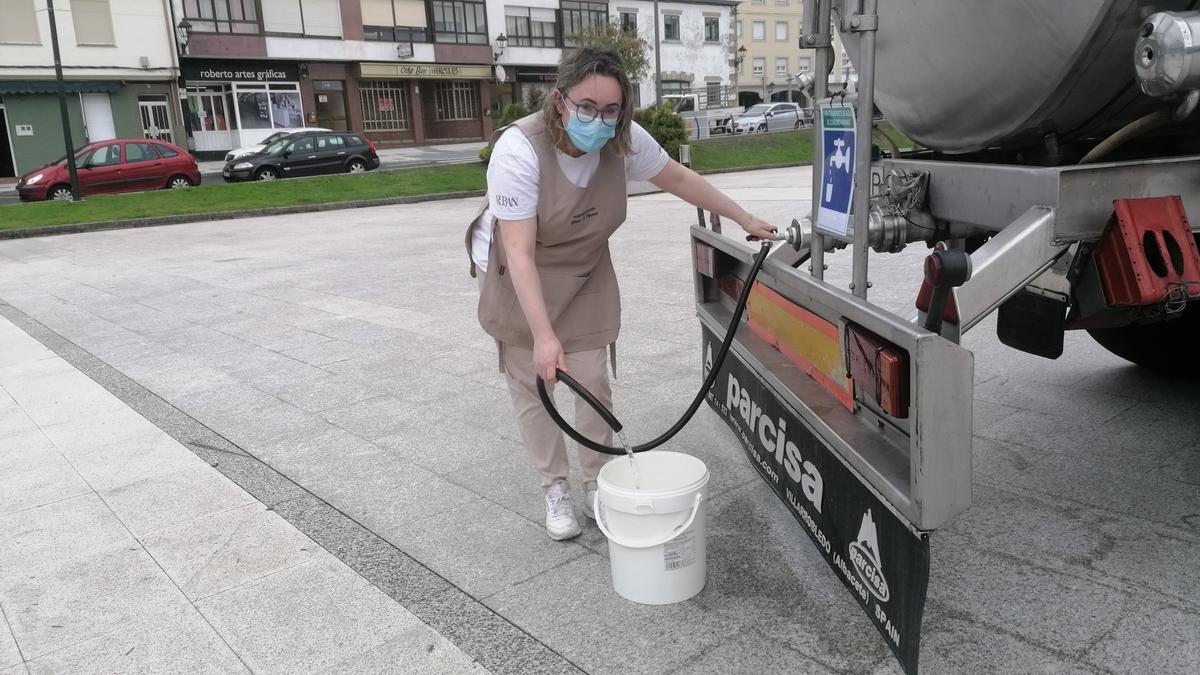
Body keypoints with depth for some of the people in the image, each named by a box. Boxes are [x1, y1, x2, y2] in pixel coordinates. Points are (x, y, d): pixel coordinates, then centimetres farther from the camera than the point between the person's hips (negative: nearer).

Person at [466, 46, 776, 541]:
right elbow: (519, 251, -33)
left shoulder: (625, 141, -18)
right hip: (515, 276, -3)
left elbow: (680, 179, -1)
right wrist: (544, 336, -38)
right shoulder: (520, 150, -31)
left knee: (593, 380, 0)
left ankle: (596, 486, 16)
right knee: (532, 385, 1)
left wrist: (745, 219, 3)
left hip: (584, 273, 3)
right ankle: (555, 490, 17)